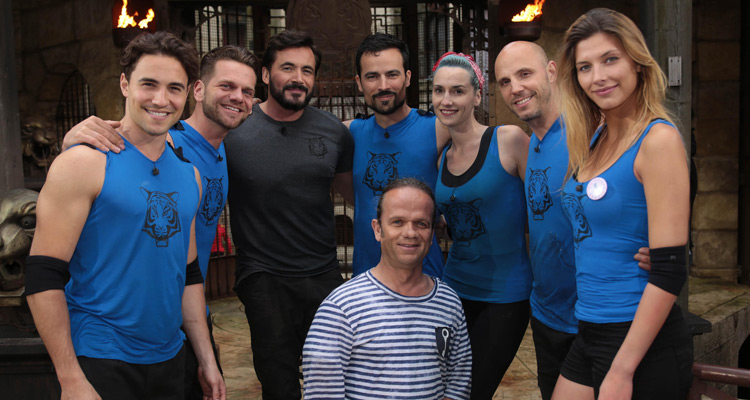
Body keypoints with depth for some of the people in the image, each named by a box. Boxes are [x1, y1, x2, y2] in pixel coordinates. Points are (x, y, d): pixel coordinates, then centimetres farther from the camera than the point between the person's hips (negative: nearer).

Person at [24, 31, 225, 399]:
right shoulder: (84, 162, -12)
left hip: (169, 359, 6)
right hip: (100, 363, -6)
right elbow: (43, 277, -14)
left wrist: (207, 360, 12)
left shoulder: (188, 174, 7)